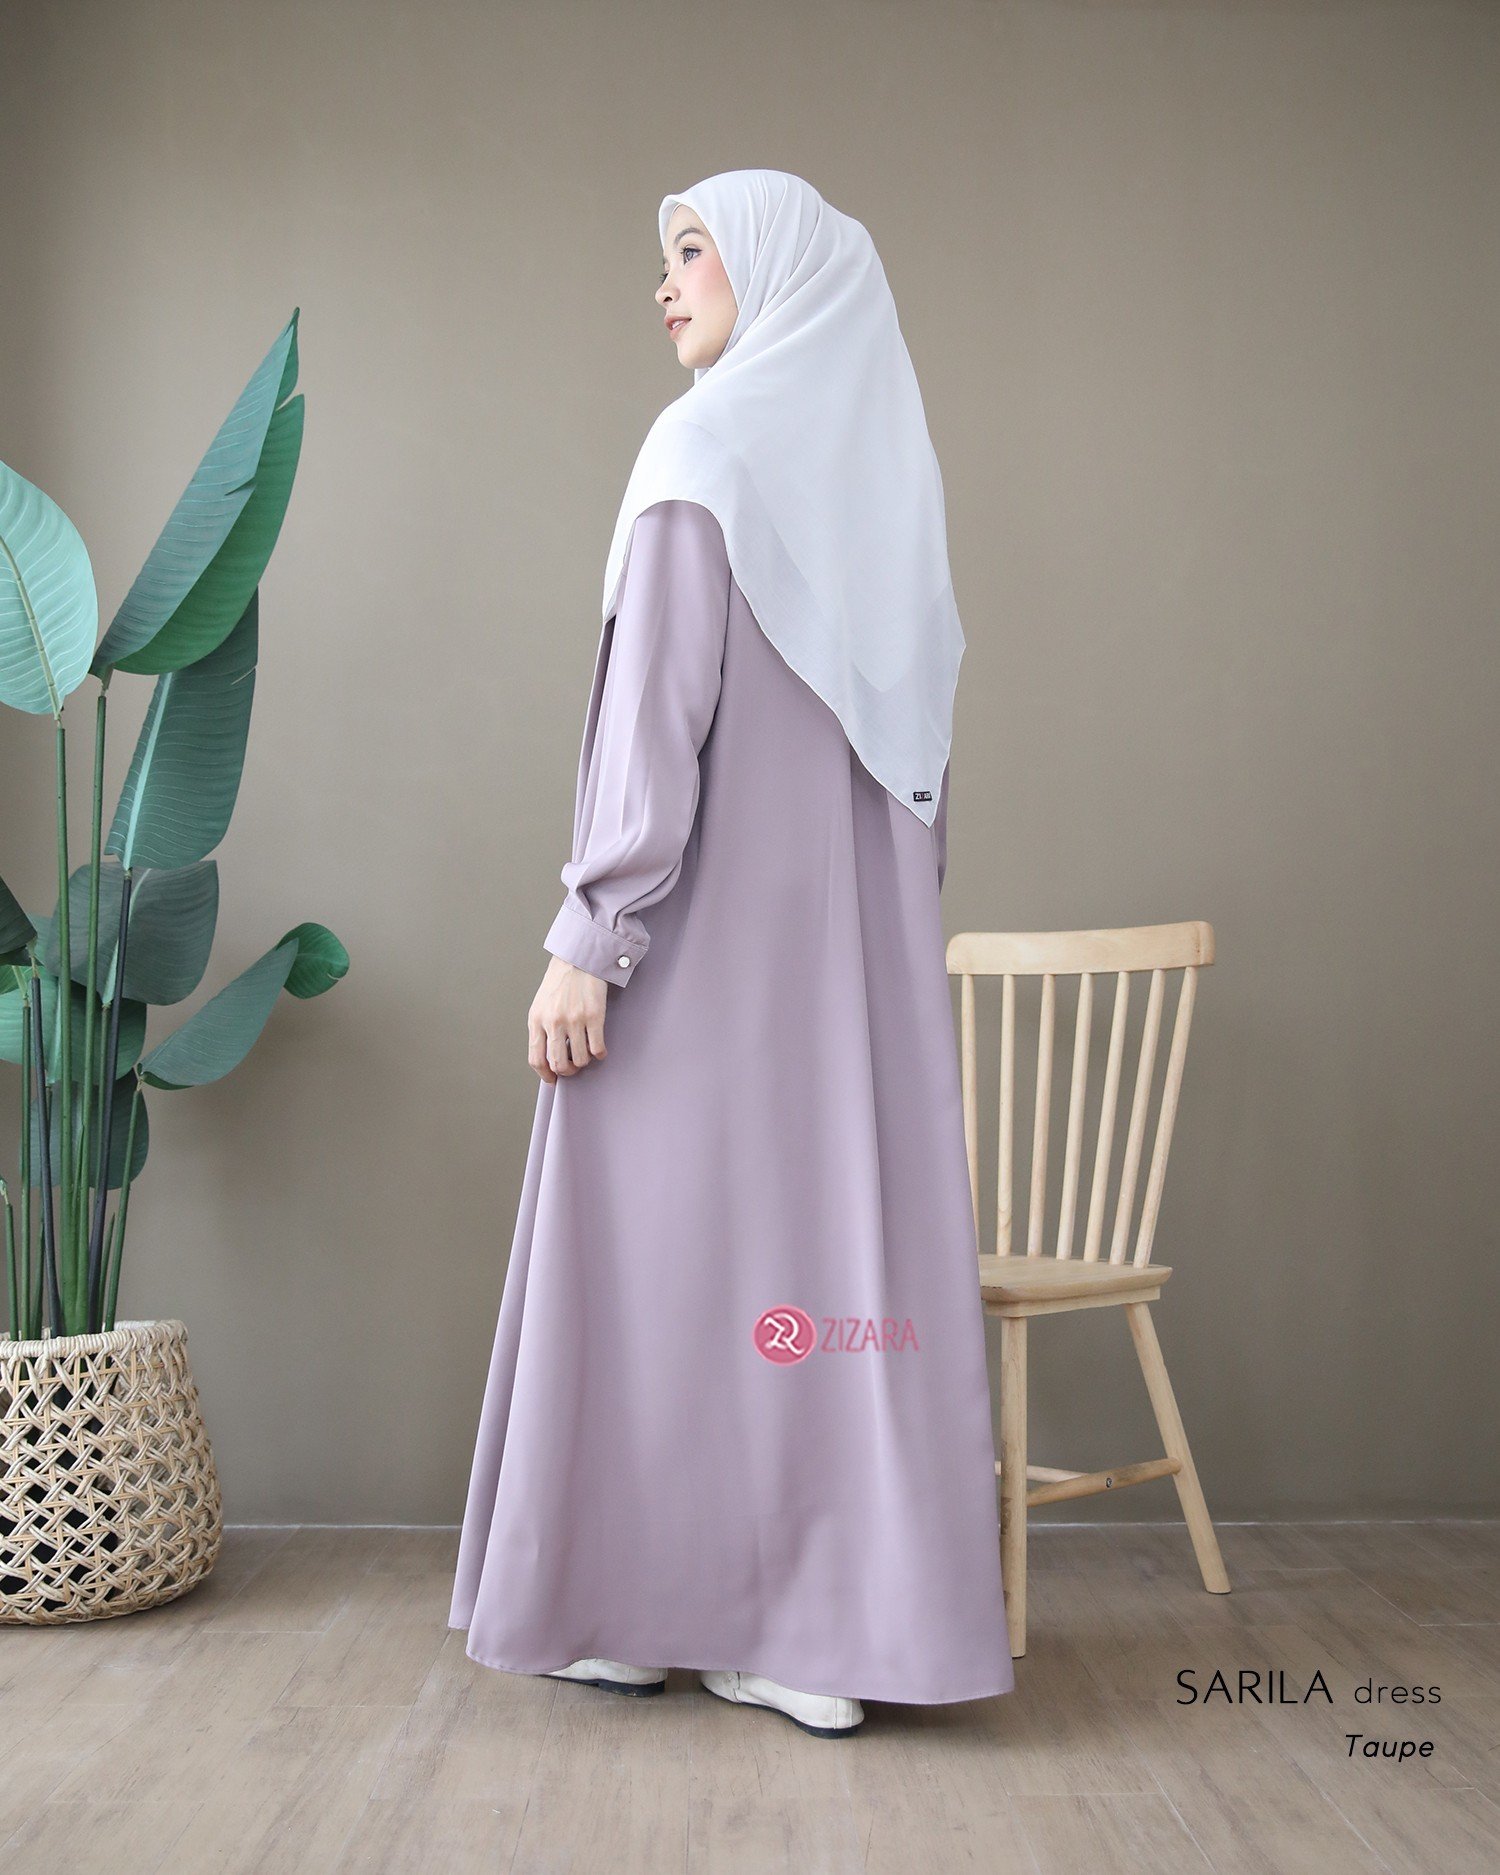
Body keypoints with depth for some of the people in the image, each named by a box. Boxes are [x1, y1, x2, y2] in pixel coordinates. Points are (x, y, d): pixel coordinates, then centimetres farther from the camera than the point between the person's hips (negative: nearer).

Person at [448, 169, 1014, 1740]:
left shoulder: (707, 445, -7)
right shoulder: (881, 458, 15)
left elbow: (655, 713, -16)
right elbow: (919, 726, 15)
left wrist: (588, 938, -15)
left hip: (710, 920, -7)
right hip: (860, 928, 7)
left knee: (680, 1241, 1)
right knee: (844, 1222, 7)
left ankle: (642, 1609, 13)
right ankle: (842, 1627, 14)